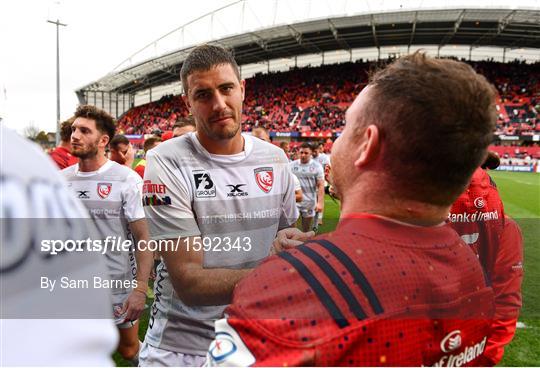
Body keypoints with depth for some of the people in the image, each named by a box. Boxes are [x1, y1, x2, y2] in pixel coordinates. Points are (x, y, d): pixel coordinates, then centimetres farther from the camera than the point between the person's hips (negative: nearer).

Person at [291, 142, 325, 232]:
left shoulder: (316, 166, -2)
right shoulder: (292, 165, 3)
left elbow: (321, 186, -5)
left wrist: (320, 202, -14)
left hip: (309, 204, -1)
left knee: (306, 231, 11)